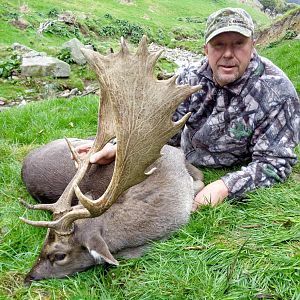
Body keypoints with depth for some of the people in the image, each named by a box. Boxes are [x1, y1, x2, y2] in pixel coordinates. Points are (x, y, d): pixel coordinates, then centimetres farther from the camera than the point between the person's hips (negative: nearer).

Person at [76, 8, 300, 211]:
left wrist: (224, 186, -42)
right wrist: (118, 147, -31)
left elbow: (274, 163, -25)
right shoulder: (193, 77, -12)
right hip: (181, 157, 5)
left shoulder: (277, 93, -26)